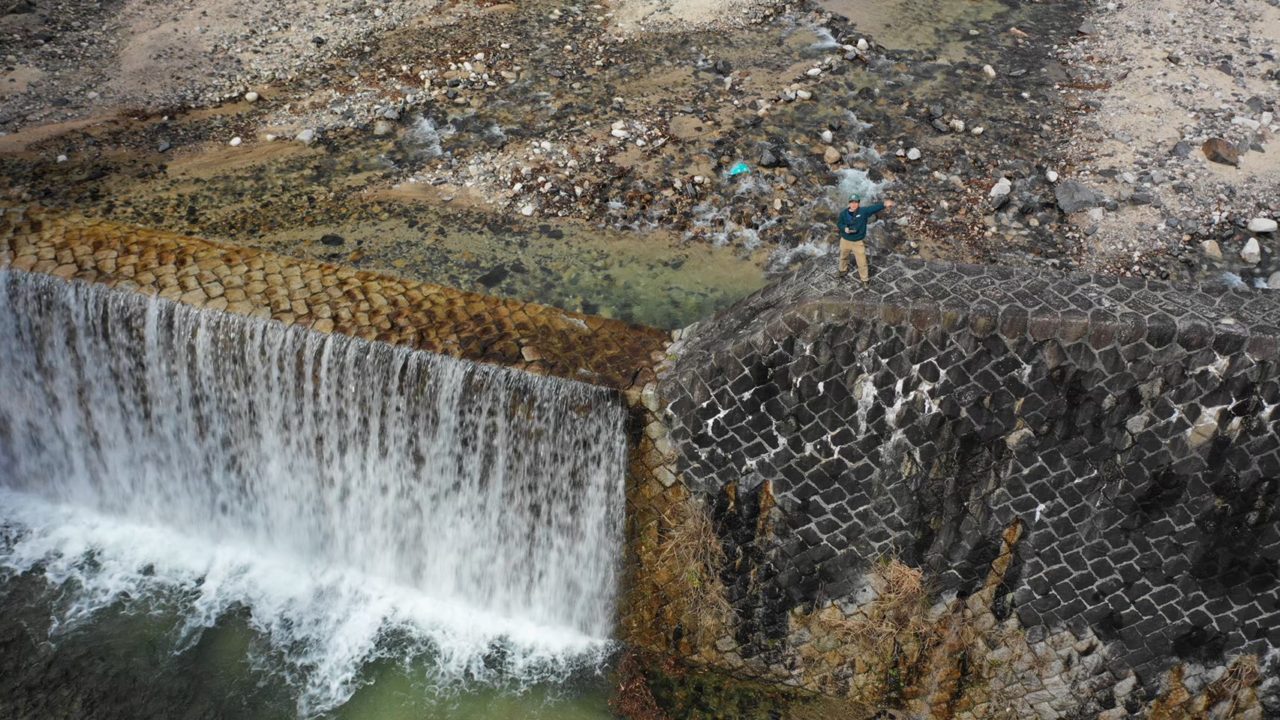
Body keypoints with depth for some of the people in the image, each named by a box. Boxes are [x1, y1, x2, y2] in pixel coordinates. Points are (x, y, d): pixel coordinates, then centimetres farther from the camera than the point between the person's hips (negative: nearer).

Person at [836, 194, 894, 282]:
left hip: (858, 242, -2)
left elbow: (874, 208, -31)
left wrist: (884, 204, -50)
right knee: (843, 257, 28)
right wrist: (844, 228, -22)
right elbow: (839, 223, 1)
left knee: (862, 262, 3)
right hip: (845, 240, 2)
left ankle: (865, 279, 22)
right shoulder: (843, 213, -10)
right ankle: (843, 270, 57)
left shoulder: (863, 211, -17)